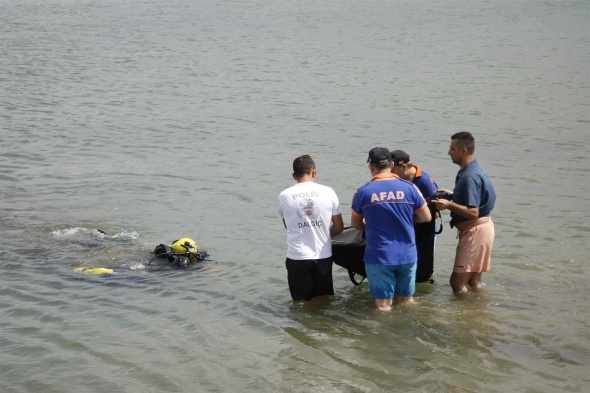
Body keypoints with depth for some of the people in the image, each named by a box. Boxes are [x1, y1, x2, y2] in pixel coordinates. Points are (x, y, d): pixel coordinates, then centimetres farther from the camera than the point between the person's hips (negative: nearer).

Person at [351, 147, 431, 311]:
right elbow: (426, 217, 6)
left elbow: (356, 224, 8)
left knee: (383, 306, 6)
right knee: (406, 301, 17)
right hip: (407, 255, 2)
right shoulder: (409, 188, -4)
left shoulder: (363, 192, -6)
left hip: (378, 256, -2)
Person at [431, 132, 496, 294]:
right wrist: (452, 195, 18)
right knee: (474, 282, 16)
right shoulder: (473, 170, 11)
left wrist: (449, 205, -23)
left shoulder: (470, 176, -22)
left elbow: (473, 212, -26)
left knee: (458, 282, -8)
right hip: (480, 227, 11)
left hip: (475, 230, -11)